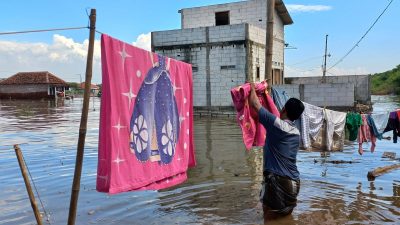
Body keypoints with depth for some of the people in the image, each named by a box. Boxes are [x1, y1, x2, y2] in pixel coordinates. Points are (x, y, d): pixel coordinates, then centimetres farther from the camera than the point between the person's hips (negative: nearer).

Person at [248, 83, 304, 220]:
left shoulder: (276, 124, -11)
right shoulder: (296, 132, 11)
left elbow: (254, 103, -3)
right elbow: (277, 115, 27)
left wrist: (252, 87, 17)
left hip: (277, 180, -8)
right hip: (294, 182, 8)